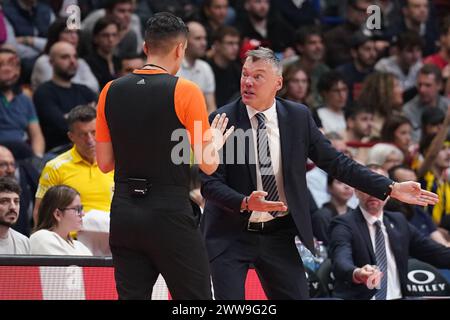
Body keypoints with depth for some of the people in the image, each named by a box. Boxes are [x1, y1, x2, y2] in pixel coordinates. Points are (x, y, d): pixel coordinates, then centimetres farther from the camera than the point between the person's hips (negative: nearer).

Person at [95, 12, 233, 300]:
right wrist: (215, 143, 13)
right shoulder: (185, 91, -8)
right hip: (170, 216, -5)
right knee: (196, 301, 3)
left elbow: (105, 163, 9)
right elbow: (208, 164, -8)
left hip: (124, 214, 5)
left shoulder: (111, 91, 5)